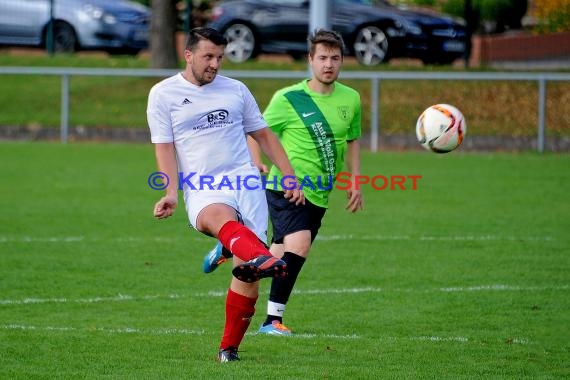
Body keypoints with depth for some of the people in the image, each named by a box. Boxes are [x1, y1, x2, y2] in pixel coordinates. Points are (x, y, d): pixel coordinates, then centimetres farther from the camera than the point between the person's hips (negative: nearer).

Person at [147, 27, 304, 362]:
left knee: (248, 273, -8)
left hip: (246, 183, 4)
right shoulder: (163, 93, 8)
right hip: (202, 189, -4)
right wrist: (171, 193, -11)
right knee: (219, 216, -41)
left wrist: (291, 178, 16)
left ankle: (229, 348, 8)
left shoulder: (236, 90, 17)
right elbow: (164, 147, 3)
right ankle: (264, 259, -72)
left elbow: (264, 136, 23)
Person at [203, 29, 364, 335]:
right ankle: (273, 320, -17)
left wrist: (355, 184, 14)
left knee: (280, 255, 11)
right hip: (287, 186, -6)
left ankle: (229, 249, 40)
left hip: (319, 194, 6)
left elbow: (352, 141, 19)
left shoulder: (351, 100, 5)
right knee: (299, 244, -24)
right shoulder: (288, 98, -8)